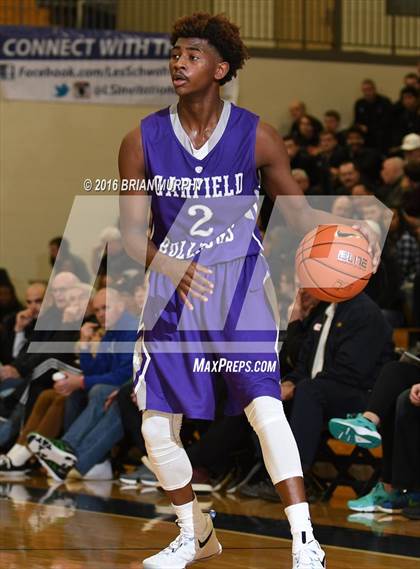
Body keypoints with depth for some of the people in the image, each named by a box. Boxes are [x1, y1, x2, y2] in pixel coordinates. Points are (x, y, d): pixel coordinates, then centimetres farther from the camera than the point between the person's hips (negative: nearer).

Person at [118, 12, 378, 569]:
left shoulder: (256, 137, -7)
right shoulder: (143, 141, -5)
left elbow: (298, 211, 3)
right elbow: (132, 231, -5)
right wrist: (172, 267, -25)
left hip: (239, 288, -2)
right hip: (173, 292, 3)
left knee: (265, 407, -19)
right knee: (157, 427, 3)